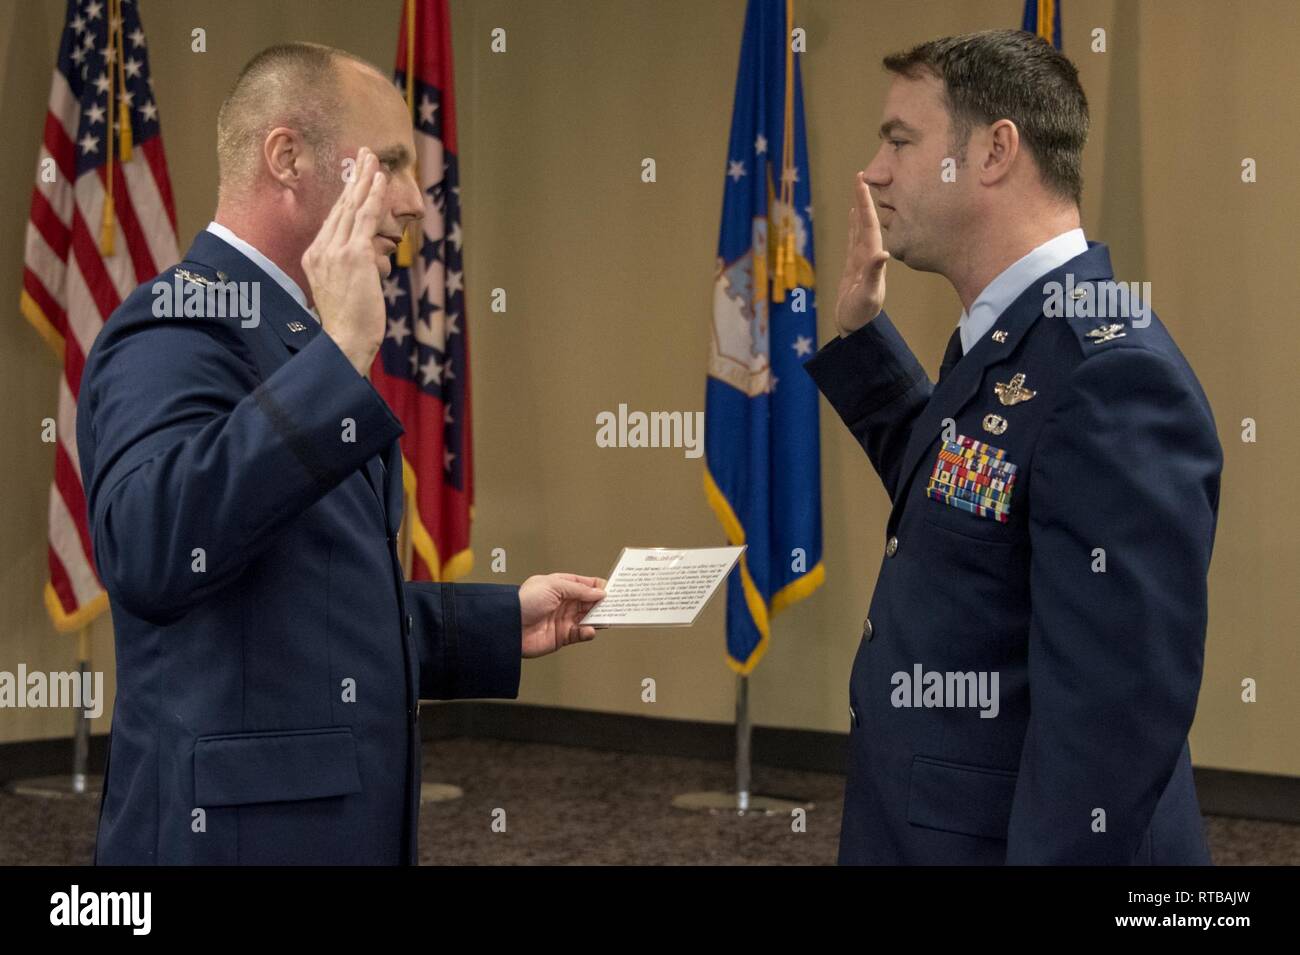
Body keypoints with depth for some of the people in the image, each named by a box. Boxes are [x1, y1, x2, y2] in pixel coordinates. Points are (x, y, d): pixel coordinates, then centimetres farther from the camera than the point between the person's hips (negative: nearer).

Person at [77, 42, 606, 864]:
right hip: (241, 833, -9)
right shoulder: (179, 328, -14)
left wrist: (504, 623, 15)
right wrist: (338, 359, -32)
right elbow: (149, 553, -33)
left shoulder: (292, 341, 15)